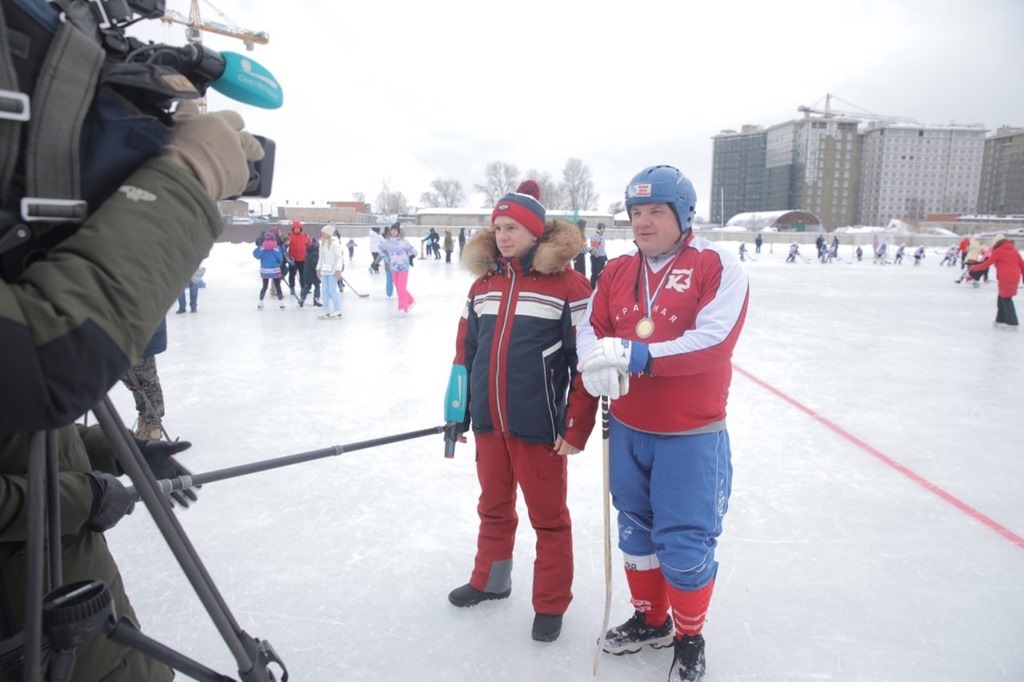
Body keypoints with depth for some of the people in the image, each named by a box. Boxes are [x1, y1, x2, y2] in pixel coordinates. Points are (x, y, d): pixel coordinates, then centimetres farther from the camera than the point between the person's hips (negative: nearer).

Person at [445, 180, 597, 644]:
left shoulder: (568, 284, -11)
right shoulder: (484, 284, 8)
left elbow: (587, 360, -12)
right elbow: (466, 350, 14)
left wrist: (576, 426, -13)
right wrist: (457, 409, 14)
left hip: (539, 426, -5)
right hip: (488, 422, 6)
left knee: (548, 516, 9)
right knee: (493, 506, 22)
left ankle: (551, 604, 27)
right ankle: (489, 580, 43)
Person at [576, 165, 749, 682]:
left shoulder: (718, 267, -11)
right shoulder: (616, 272, 7)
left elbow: (713, 340, -22)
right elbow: (590, 328, 0)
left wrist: (639, 356, -30)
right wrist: (597, 360, -23)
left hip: (691, 434, -5)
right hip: (628, 429, 6)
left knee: (685, 541, 4)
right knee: (636, 531, 19)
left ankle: (689, 638, 29)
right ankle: (649, 619, 41)